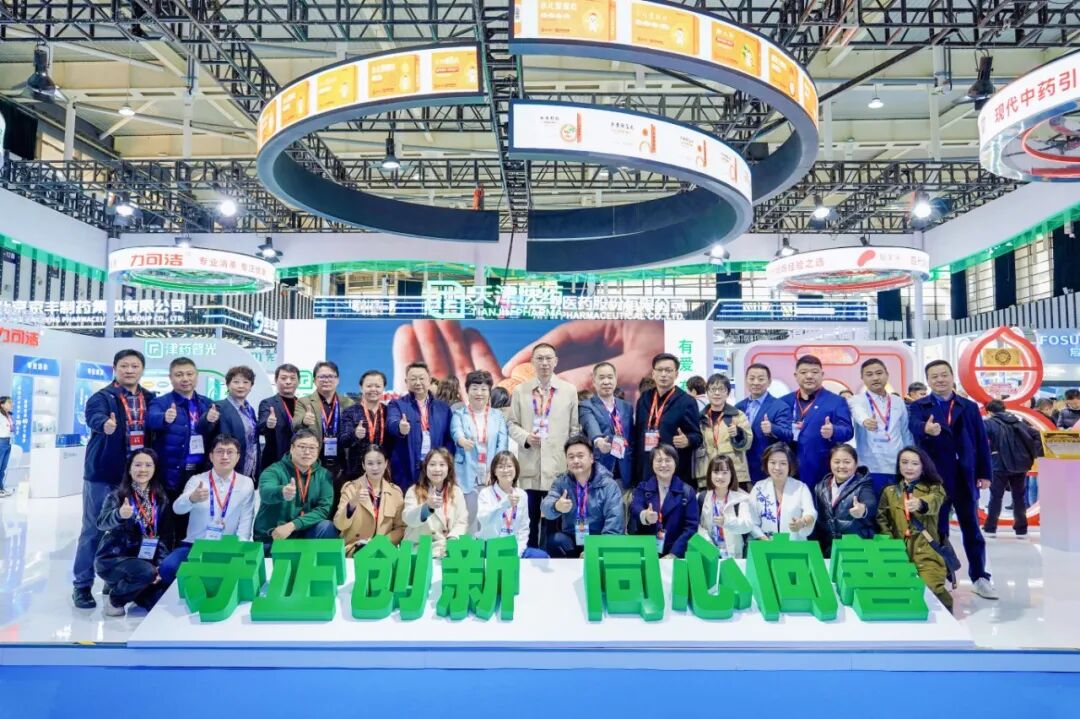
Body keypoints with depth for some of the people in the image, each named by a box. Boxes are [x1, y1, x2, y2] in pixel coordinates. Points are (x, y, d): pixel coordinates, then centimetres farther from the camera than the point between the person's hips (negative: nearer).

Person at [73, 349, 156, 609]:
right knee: (94, 529, 3)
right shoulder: (102, 397, -5)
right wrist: (105, 424, -48)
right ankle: (82, 585, 14)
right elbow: (94, 416, -27)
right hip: (103, 474, -4)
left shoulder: (150, 399, 10)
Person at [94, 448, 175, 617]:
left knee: (165, 581, -18)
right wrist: (119, 515, -48)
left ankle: (136, 593, 16)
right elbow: (101, 523, -25)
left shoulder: (161, 498, 3)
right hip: (113, 558, -4)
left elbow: (166, 535, 1)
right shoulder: (117, 495, -8)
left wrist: (160, 565, -10)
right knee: (146, 572, -32)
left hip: (144, 558, 5)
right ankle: (115, 599, -1)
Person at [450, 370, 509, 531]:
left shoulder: (498, 416, 12)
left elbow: (503, 444, 3)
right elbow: (456, 432, -14)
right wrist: (463, 440, -38)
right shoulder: (459, 414, 6)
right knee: (468, 520, -1)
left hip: (492, 476, 2)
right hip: (467, 477, -1)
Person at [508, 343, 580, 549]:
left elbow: (575, 429, 6)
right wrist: (525, 436, -11)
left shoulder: (570, 390, 6)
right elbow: (512, 424, 9)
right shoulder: (520, 390, 8)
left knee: (554, 519, 4)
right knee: (529, 518, 6)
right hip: (529, 466, 1)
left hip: (558, 466, -1)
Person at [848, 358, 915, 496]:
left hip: (898, 469, 4)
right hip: (871, 469, -4)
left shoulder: (898, 402, 13)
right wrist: (865, 420, -49)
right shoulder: (857, 401, -1)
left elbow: (906, 434, 17)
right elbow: (859, 413, -25)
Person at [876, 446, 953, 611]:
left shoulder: (934, 488, 6)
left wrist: (920, 503, -42)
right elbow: (881, 518, 10)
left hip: (926, 551, -2)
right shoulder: (889, 491, 15)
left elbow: (934, 502, -18)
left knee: (932, 589, -19)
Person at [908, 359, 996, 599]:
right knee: (937, 529, 7)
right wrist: (926, 429, -46)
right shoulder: (918, 406, -1)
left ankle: (980, 578, 19)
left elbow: (981, 441, 7)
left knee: (972, 528, 10)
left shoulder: (970, 407, 7)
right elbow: (914, 425, -23)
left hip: (966, 477, 2)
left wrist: (984, 474, 1)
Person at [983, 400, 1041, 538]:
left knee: (996, 497, 4)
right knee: (1019, 497, 13)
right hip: (1020, 465, 5)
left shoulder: (989, 423, -4)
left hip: (1000, 465, -4)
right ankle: (1021, 529, 17)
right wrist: (1034, 454, 11)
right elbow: (1037, 435, 13)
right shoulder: (1018, 422, 13)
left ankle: (990, 528, 7)